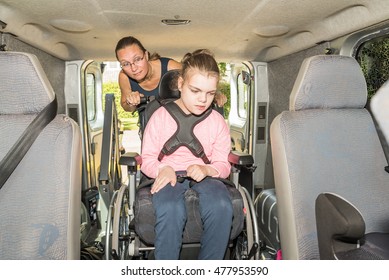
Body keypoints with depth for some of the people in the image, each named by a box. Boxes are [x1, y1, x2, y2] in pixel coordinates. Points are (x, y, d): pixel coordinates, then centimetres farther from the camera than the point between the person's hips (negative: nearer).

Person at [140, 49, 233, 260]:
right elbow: (147, 159, 6)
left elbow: (223, 164, 8)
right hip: (168, 177, -1)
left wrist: (206, 169, -15)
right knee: (170, 208, -38)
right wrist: (163, 169, -17)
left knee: (221, 205, -33)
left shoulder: (217, 121, 10)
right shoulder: (161, 116, 5)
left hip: (203, 177, 2)